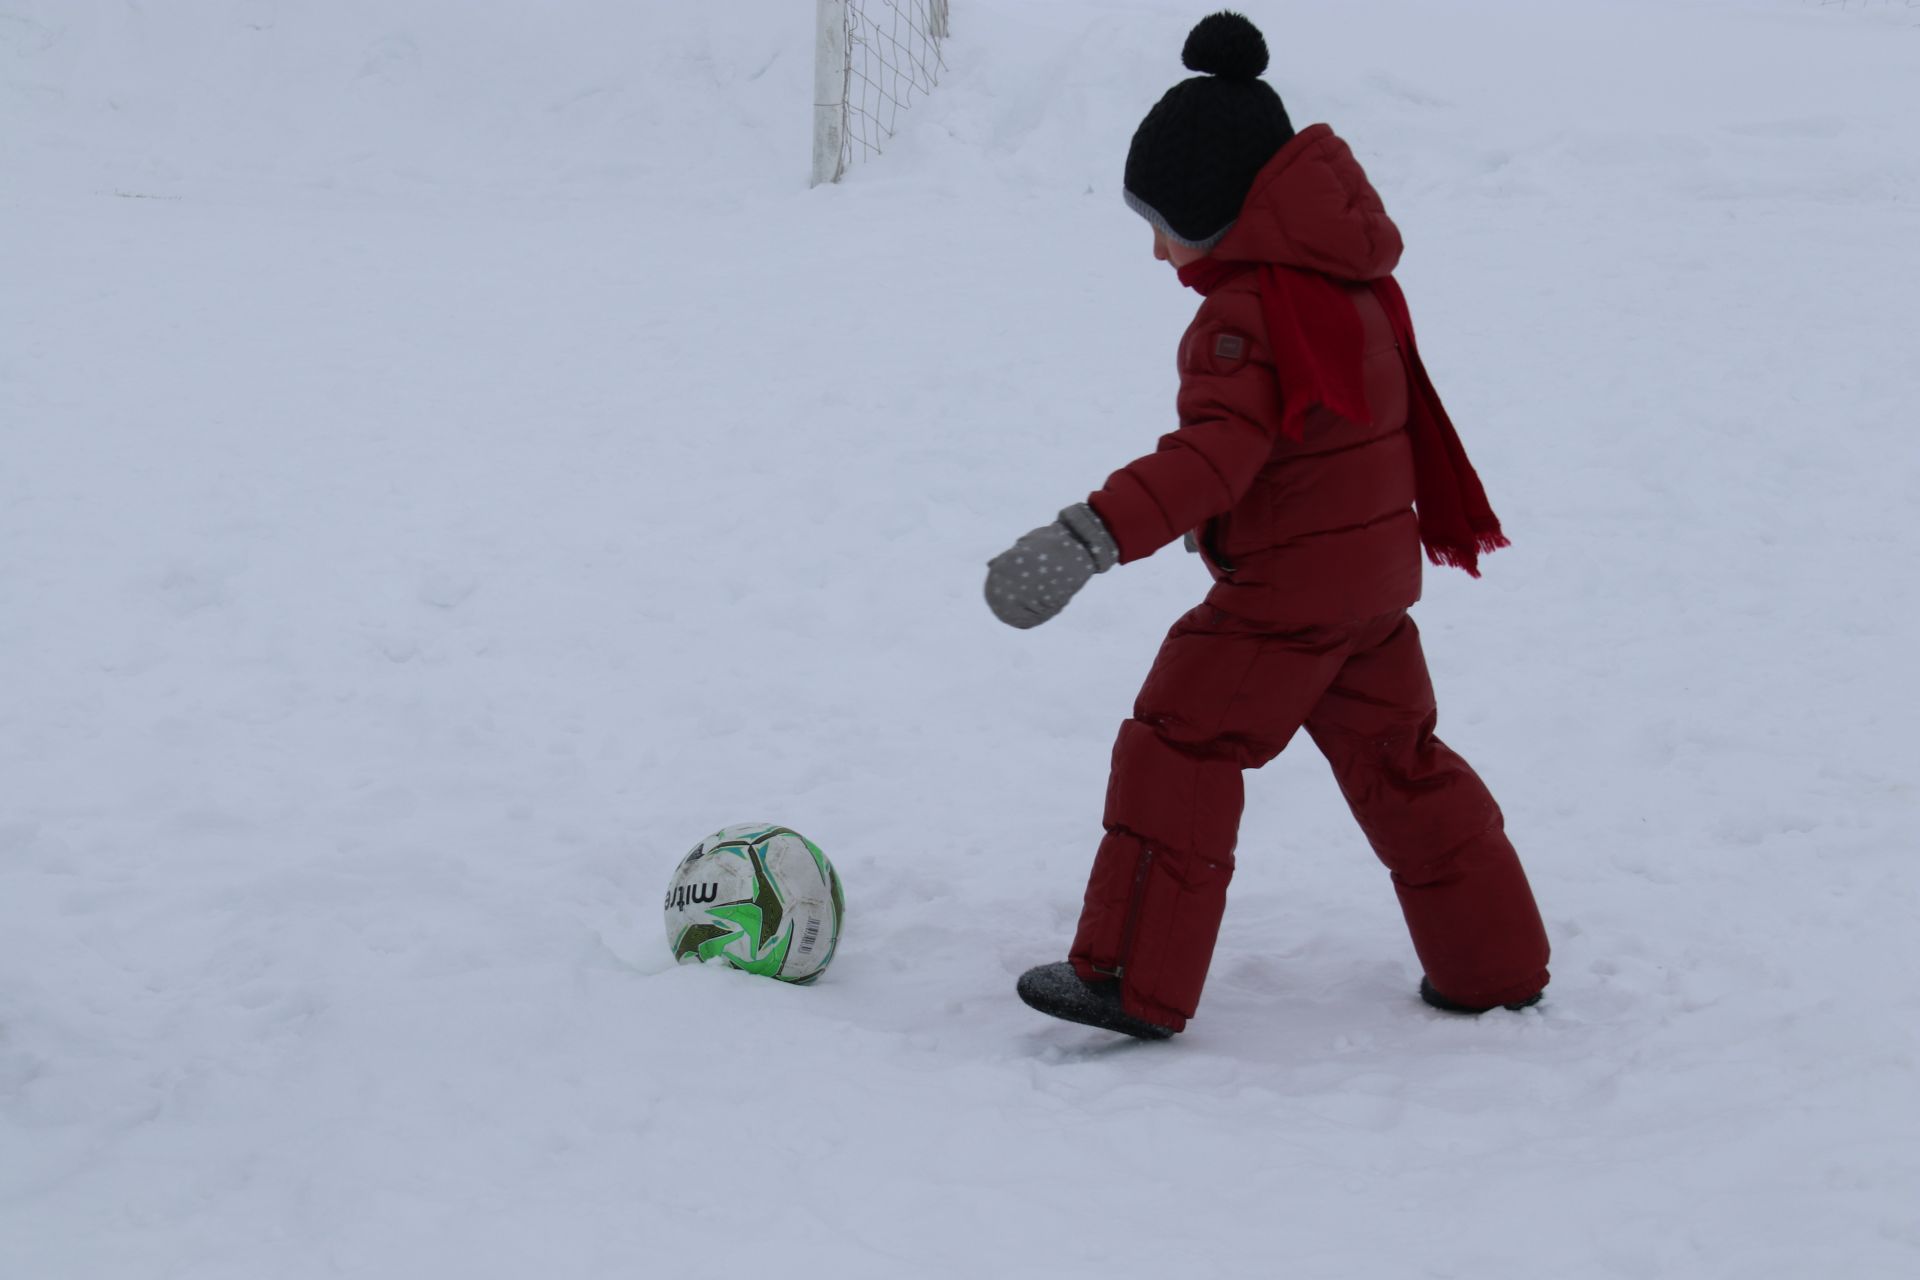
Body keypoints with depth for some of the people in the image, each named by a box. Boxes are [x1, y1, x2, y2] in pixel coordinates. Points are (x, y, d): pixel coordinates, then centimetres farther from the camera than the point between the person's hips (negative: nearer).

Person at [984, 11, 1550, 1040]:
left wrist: (1089, 536, -42)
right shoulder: (1347, 278, 9)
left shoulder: (1247, 313, -21)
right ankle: (1493, 965, 26)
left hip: (1287, 588, -9)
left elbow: (1213, 456, -33)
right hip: (1378, 568, 9)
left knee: (1177, 749, -2)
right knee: (1397, 763, 19)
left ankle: (1133, 981, 0)